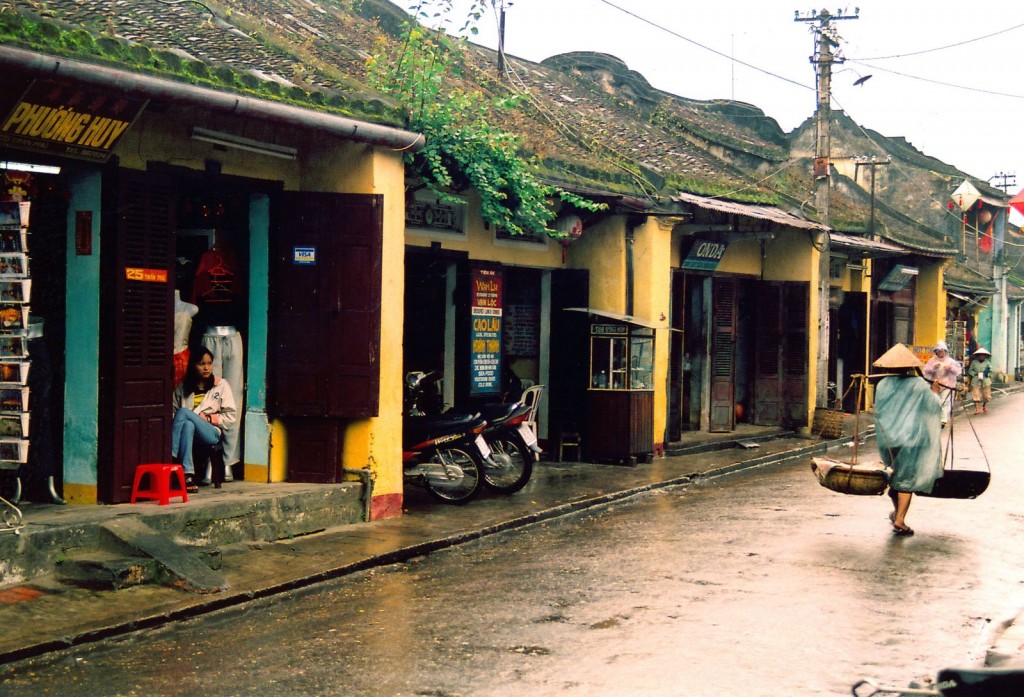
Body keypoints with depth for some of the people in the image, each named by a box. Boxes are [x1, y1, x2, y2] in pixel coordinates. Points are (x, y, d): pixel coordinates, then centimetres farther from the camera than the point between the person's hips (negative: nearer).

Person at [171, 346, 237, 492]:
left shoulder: (221, 385, 14)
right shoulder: (182, 387, 20)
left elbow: (230, 416, 9)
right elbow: (172, 411, 17)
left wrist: (208, 418, -5)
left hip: (211, 433, -2)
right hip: (186, 429, 2)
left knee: (183, 412, -31)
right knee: (188, 425, -39)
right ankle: (187, 476, -50)